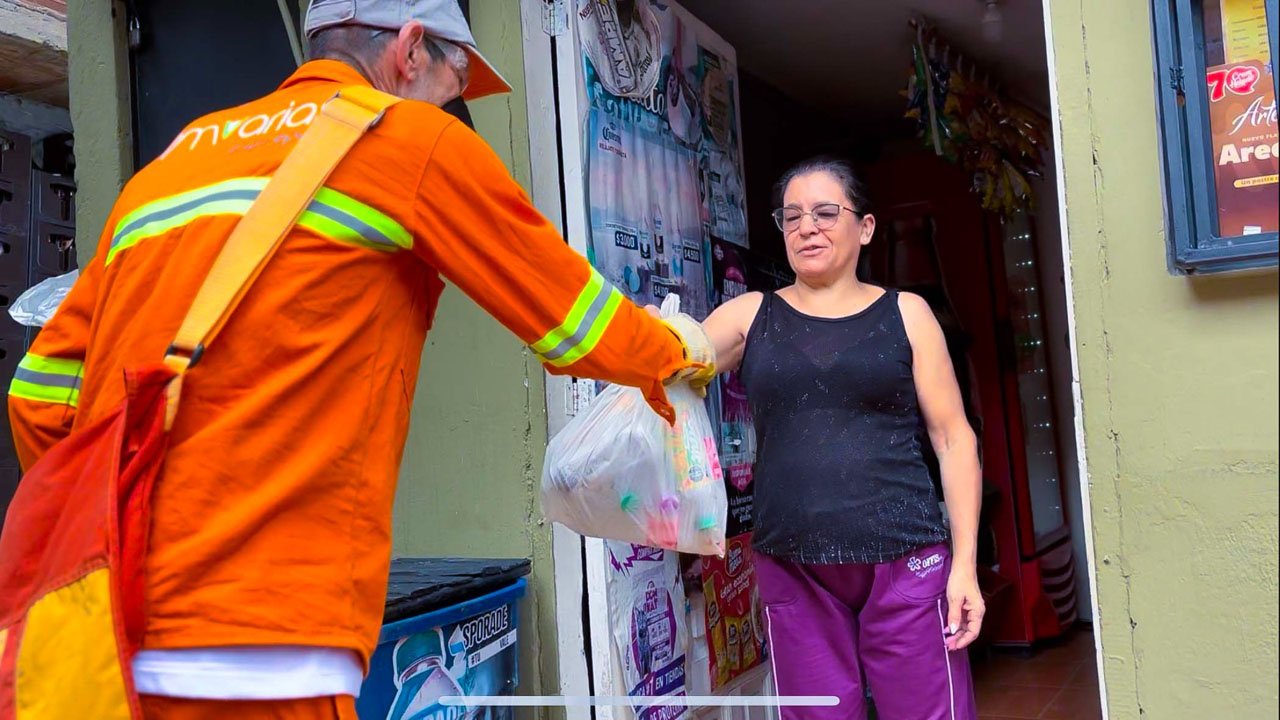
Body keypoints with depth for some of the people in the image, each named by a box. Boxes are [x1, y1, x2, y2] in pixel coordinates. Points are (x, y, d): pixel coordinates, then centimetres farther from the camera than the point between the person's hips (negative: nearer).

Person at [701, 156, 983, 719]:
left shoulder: (904, 314, 5)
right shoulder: (751, 316, 9)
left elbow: (954, 440, 3)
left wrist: (965, 564, -4)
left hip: (905, 565, -1)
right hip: (793, 571, 1)